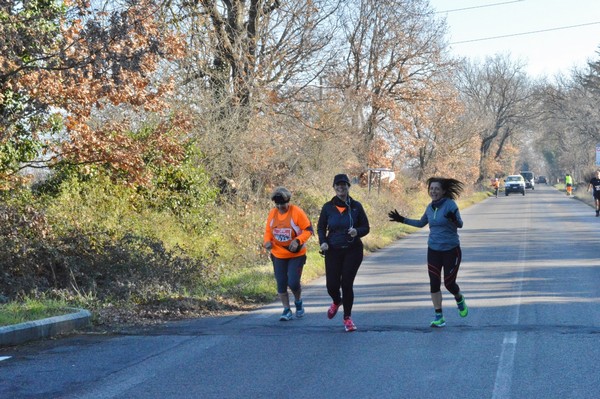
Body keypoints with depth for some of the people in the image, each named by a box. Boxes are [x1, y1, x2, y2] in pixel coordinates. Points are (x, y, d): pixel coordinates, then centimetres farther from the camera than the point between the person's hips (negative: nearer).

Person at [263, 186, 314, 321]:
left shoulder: (297, 212, -15)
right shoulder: (272, 213, 0)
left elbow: (309, 230, -11)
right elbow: (268, 231, 11)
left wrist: (298, 240, -25)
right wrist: (267, 241, -10)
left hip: (296, 255, -4)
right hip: (278, 255, 4)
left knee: (293, 282, -11)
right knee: (281, 283, 5)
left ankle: (298, 302, 21)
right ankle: (287, 310, 20)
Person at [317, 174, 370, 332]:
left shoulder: (356, 206, -2)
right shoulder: (328, 207, 1)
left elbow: (366, 228, 2)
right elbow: (321, 227, 9)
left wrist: (357, 232, -20)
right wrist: (323, 242, -9)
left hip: (353, 251, -1)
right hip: (333, 251, 1)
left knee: (347, 284, -6)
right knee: (332, 285, -1)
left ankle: (347, 318, 13)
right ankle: (337, 302, 37)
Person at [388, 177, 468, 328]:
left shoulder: (450, 204, -15)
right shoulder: (430, 207, 3)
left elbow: (460, 224, -23)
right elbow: (421, 223, 19)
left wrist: (453, 219, -45)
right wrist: (402, 219, 15)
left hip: (451, 250, -5)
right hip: (433, 250, 5)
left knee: (449, 283, 1)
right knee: (434, 284, 0)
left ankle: (460, 299, 35)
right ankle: (439, 317, 10)